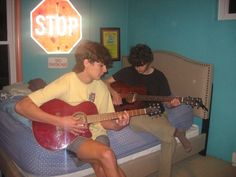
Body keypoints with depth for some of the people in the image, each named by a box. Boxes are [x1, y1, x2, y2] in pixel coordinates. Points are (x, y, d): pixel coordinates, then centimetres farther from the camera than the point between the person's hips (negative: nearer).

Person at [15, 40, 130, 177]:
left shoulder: (101, 87, 1)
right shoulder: (65, 83, -18)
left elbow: (104, 120, 9)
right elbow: (21, 106, -23)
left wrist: (118, 125, -13)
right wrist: (59, 122, -27)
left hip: (95, 133, 4)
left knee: (101, 165, -27)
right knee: (107, 155, -28)